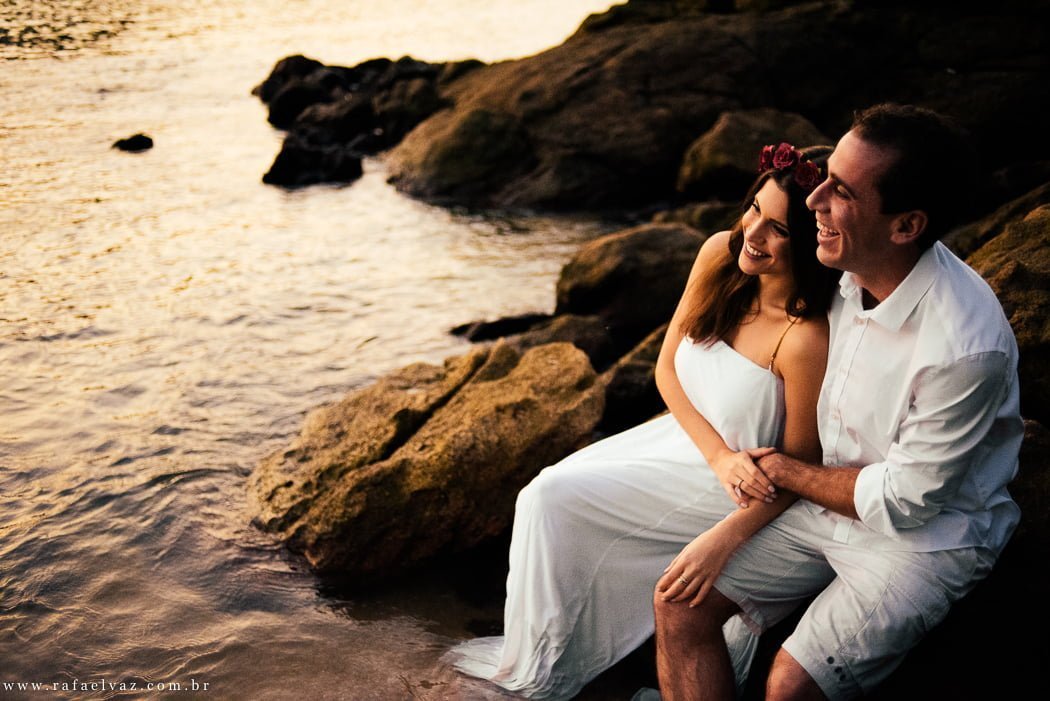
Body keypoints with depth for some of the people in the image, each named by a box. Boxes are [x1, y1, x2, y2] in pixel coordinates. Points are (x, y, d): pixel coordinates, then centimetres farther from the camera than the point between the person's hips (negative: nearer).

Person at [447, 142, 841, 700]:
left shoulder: (808, 337, -32)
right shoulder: (720, 254, -13)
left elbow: (798, 466, -21)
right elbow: (667, 366, -5)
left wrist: (721, 540, -30)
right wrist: (719, 454, -17)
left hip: (727, 493, -7)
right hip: (681, 435, 7)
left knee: (552, 502, -9)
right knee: (548, 493, 6)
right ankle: (531, 652, 26)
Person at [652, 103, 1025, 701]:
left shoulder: (966, 347, -30)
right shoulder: (846, 270, -10)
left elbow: (902, 502, -19)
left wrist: (786, 472, -8)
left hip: (925, 536, -6)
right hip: (833, 500, 7)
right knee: (679, 604, -4)